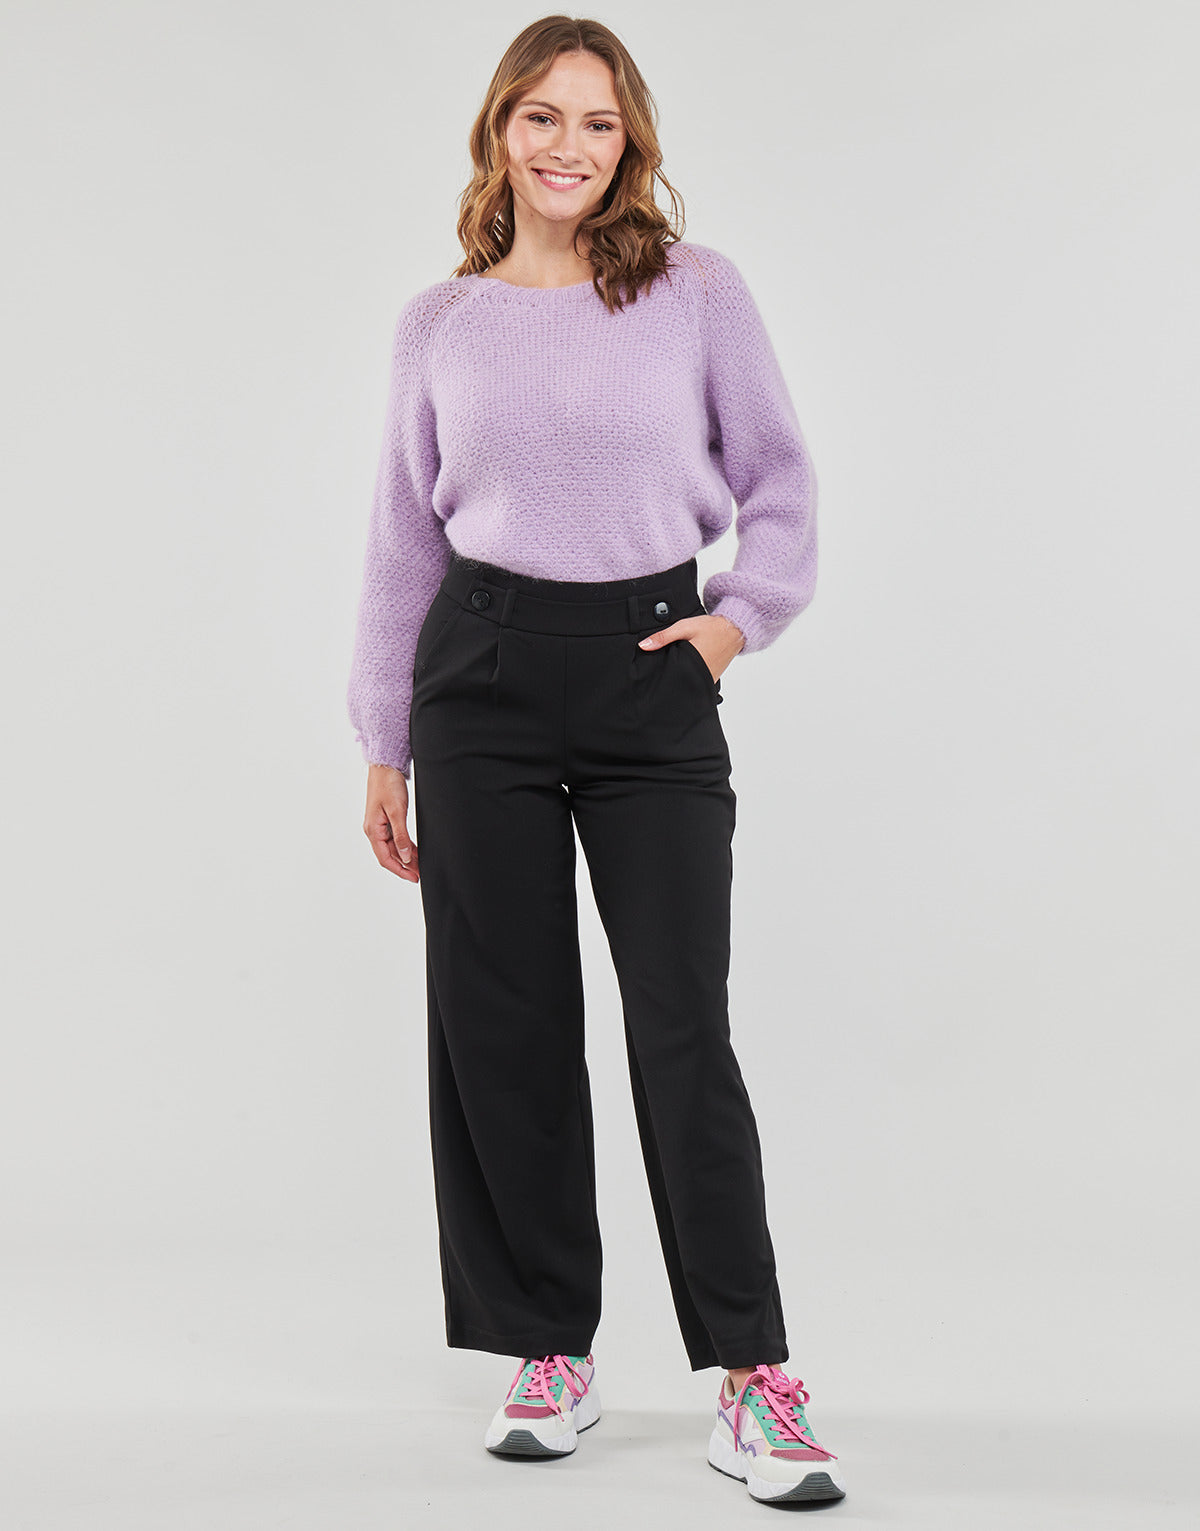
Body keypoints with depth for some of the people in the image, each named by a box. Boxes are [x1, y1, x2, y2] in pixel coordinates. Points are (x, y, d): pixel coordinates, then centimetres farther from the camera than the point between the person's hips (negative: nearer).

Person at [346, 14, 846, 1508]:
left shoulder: (697, 288, 2)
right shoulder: (440, 321, 7)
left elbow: (779, 472, 11)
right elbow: (406, 534, 10)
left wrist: (742, 611, -5)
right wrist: (384, 746, 8)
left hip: (654, 677, -2)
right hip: (484, 671, 2)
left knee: (682, 1026, -6)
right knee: (504, 1028, 4)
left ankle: (751, 1380, 2)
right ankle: (548, 1355, 17)